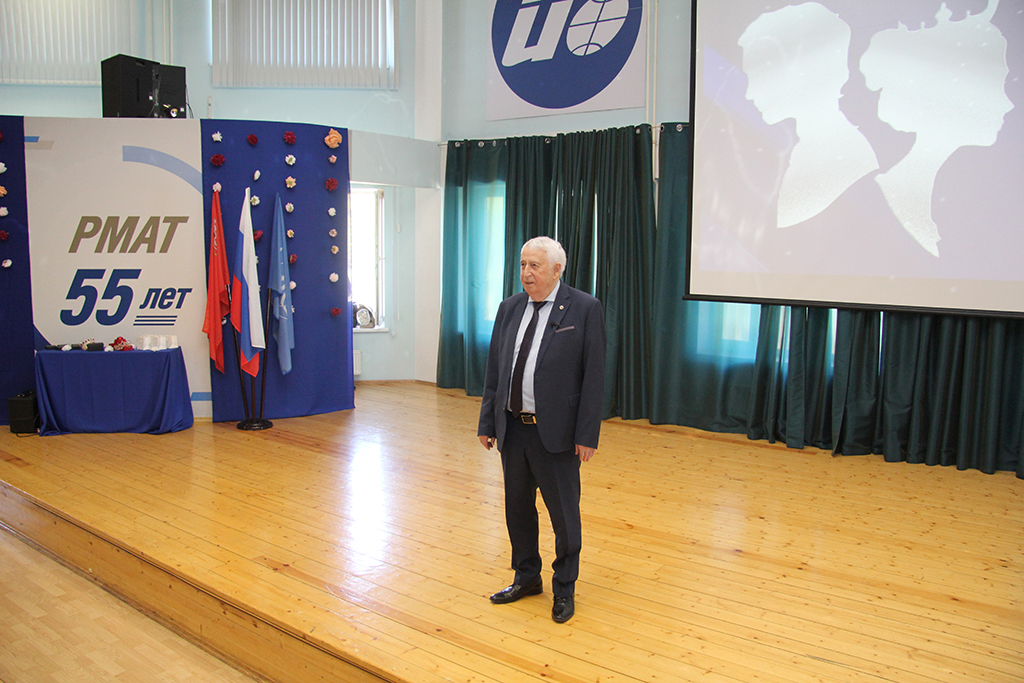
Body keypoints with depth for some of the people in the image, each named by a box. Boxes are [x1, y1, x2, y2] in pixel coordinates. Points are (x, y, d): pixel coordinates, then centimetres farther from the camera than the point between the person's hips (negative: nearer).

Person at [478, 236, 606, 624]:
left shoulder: (584, 309, -8)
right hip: (512, 428, 5)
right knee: (517, 507, 17)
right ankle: (526, 577, 38)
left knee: (564, 514, 8)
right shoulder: (510, 308, 7)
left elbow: (593, 377, -10)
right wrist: (487, 423, 7)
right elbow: (494, 370, 9)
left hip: (555, 432, -5)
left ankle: (564, 588, 28)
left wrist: (587, 435, -13)